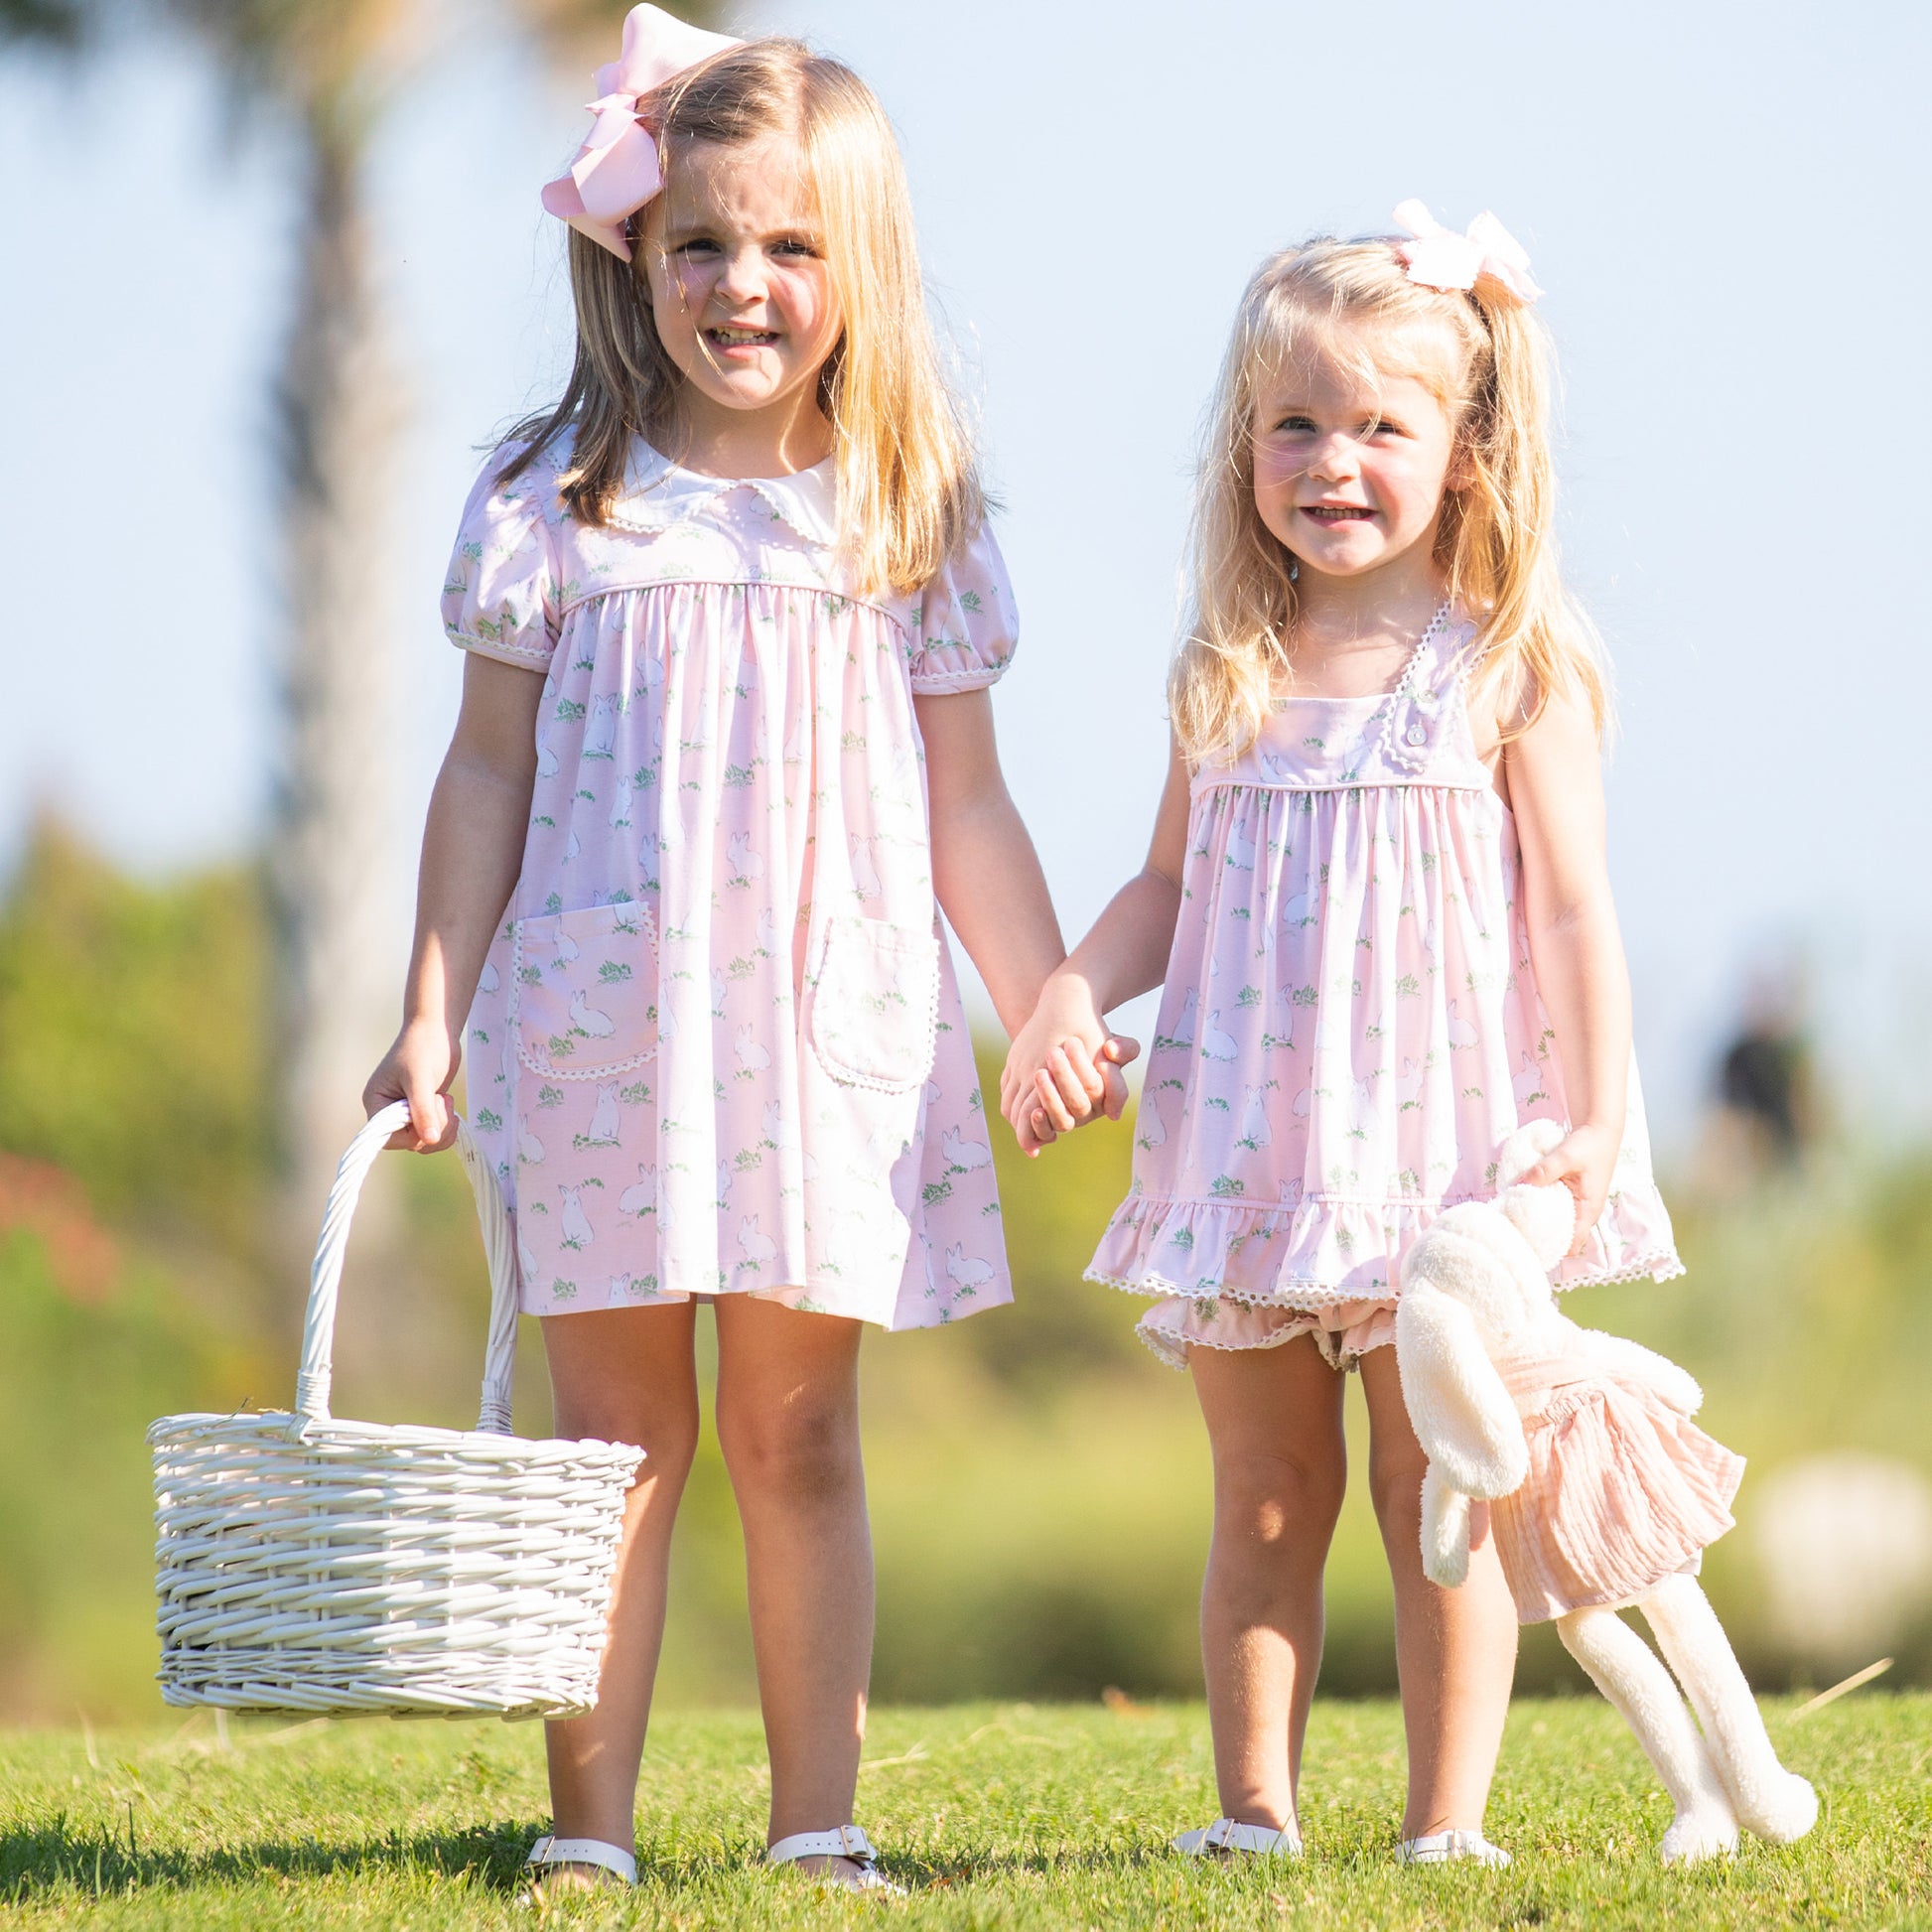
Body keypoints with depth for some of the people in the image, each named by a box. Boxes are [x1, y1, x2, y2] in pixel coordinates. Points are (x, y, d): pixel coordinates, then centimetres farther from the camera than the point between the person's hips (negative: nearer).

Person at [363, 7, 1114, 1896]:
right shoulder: (553, 501, 1)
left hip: (833, 1031, 1)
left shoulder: (908, 522, 4)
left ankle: (819, 1828, 11)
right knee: (616, 1427, 2)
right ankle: (588, 1826, 7)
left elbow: (962, 807, 10)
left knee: (798, 1434, 6)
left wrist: (1051, 1013, 5)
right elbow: (489, 772, 5)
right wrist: (431, 1012, 1)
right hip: (602, 1030, -1)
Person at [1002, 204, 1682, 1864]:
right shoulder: (1231, 676, 7)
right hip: (1252, 1149, 4)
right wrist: (1070, 996, -5)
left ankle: (1447, 1825, 7)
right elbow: (1166, 888, 14)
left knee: (1440, 1494, 3)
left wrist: (1599, 1121, -11)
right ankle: (1254, 1815, 12)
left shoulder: (1510, 669, -5)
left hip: (1439, 1144, -4)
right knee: (1263, 1498, 9)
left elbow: (1573, 912, -5)